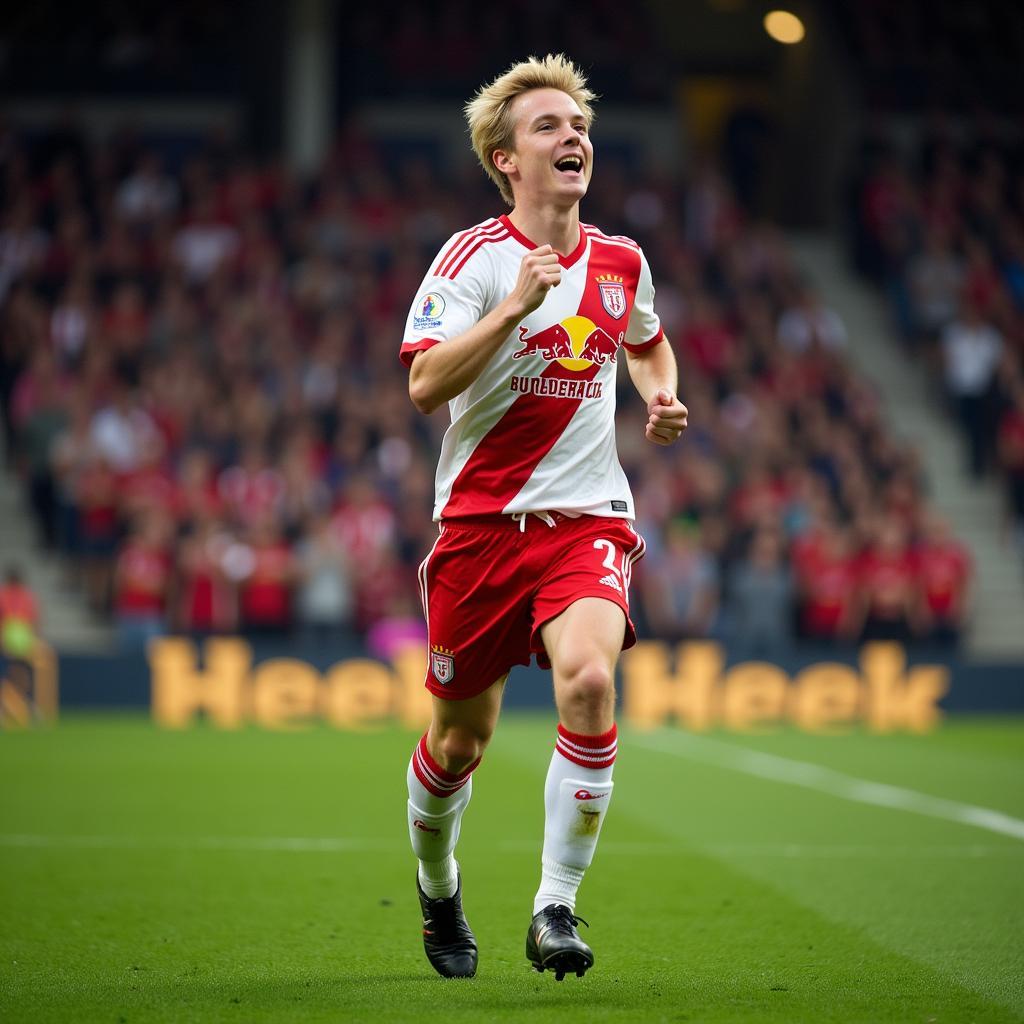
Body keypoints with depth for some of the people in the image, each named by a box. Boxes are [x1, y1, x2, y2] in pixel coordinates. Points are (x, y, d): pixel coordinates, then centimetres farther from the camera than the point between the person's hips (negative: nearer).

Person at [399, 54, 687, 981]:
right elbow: (424, 385, -19)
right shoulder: (472, 258, -6)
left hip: (588, 519, 2)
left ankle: (555, 910, -19)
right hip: (483, 519, -2)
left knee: (588, 678, -26)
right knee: (460, 739, 8)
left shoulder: (620, 261, 8)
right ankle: (438, 890, 38)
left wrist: (662, 398, 10)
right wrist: (515, 307, -27)